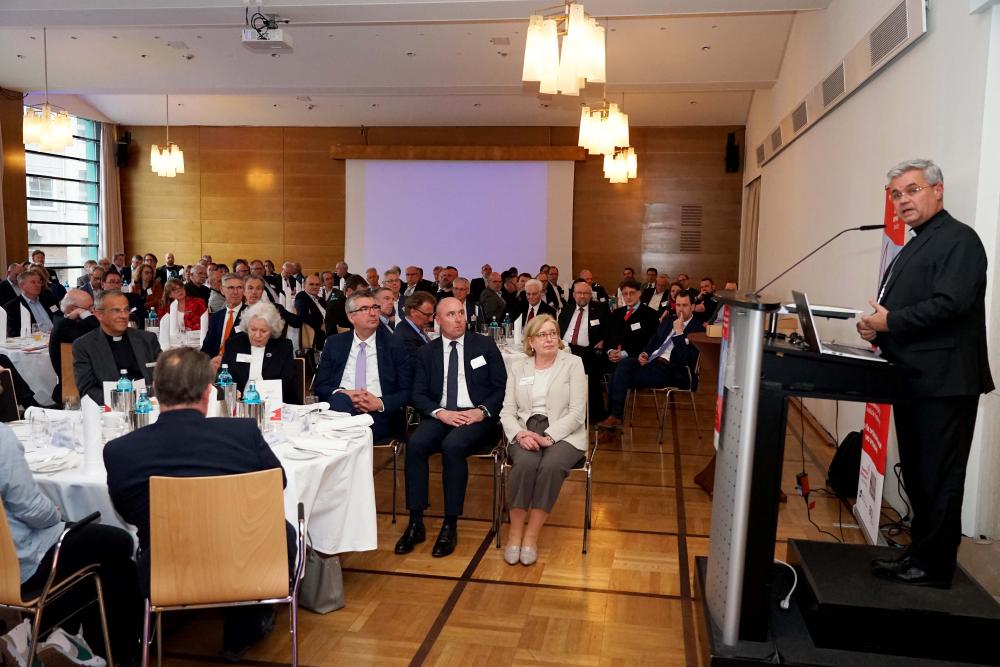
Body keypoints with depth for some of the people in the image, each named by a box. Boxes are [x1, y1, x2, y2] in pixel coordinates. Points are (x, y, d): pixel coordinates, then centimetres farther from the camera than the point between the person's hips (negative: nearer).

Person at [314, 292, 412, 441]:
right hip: (340, 408, 1)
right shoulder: (334, 343, 14)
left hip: (378, 414, -1)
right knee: (339, 399, -35)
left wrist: (380, 403, -14)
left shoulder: (394, 345, 8)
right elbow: (320, 386, 11)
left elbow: (406, 392, 5)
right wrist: (342, 393, -11)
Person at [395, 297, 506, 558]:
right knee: (415, 444, -28)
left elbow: (501, 387, 5)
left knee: (453, 445, -33)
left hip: (476, 417, -2)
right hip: (441, 416, 3)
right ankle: (415, 523, -19)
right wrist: (439, 412, -13)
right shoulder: (426, 352, 13)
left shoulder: (485, 345, 8)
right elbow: (418, 394, 7)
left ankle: (450, 526, -21)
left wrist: (482, 411, -13)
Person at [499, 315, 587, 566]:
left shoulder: (573, 363, 5)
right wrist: (519, 434, -13)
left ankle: (531, 536, -21)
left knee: (551, 466, -34)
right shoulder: (518, 368, 14)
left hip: (563, 434, -1)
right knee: (525, 464, -32)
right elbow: (507, 412, 9)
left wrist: (548, 437, -17)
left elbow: (577, 412, -4)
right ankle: (514, 533, -18)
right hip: (525, 432, 2)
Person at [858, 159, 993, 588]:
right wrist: (878, 329, 3)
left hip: (944, 384, -10)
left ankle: (933, 568, 10)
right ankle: (919, 554, 28)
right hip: (914, 380, 10)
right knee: (917, 477, 16)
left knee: (938, 481, 0)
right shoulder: (914, 248, 19)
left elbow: (951, 304, -23)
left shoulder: (958, 239, -10)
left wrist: (890, 322, -15)